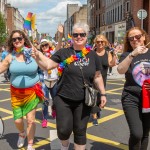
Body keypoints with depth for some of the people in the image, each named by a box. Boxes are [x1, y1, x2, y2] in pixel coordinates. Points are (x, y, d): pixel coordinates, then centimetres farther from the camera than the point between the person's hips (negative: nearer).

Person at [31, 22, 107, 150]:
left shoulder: (92, 55, 4)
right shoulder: (64, 53, -3)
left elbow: (97, 76, 10)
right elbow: (47, 65, -6)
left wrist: (103, 93, 9)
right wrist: (37, 57, -24)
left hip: (83, 101, 2)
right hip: (63, 99, -1)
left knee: (80, 132, 10)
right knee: (64, 130, -1)